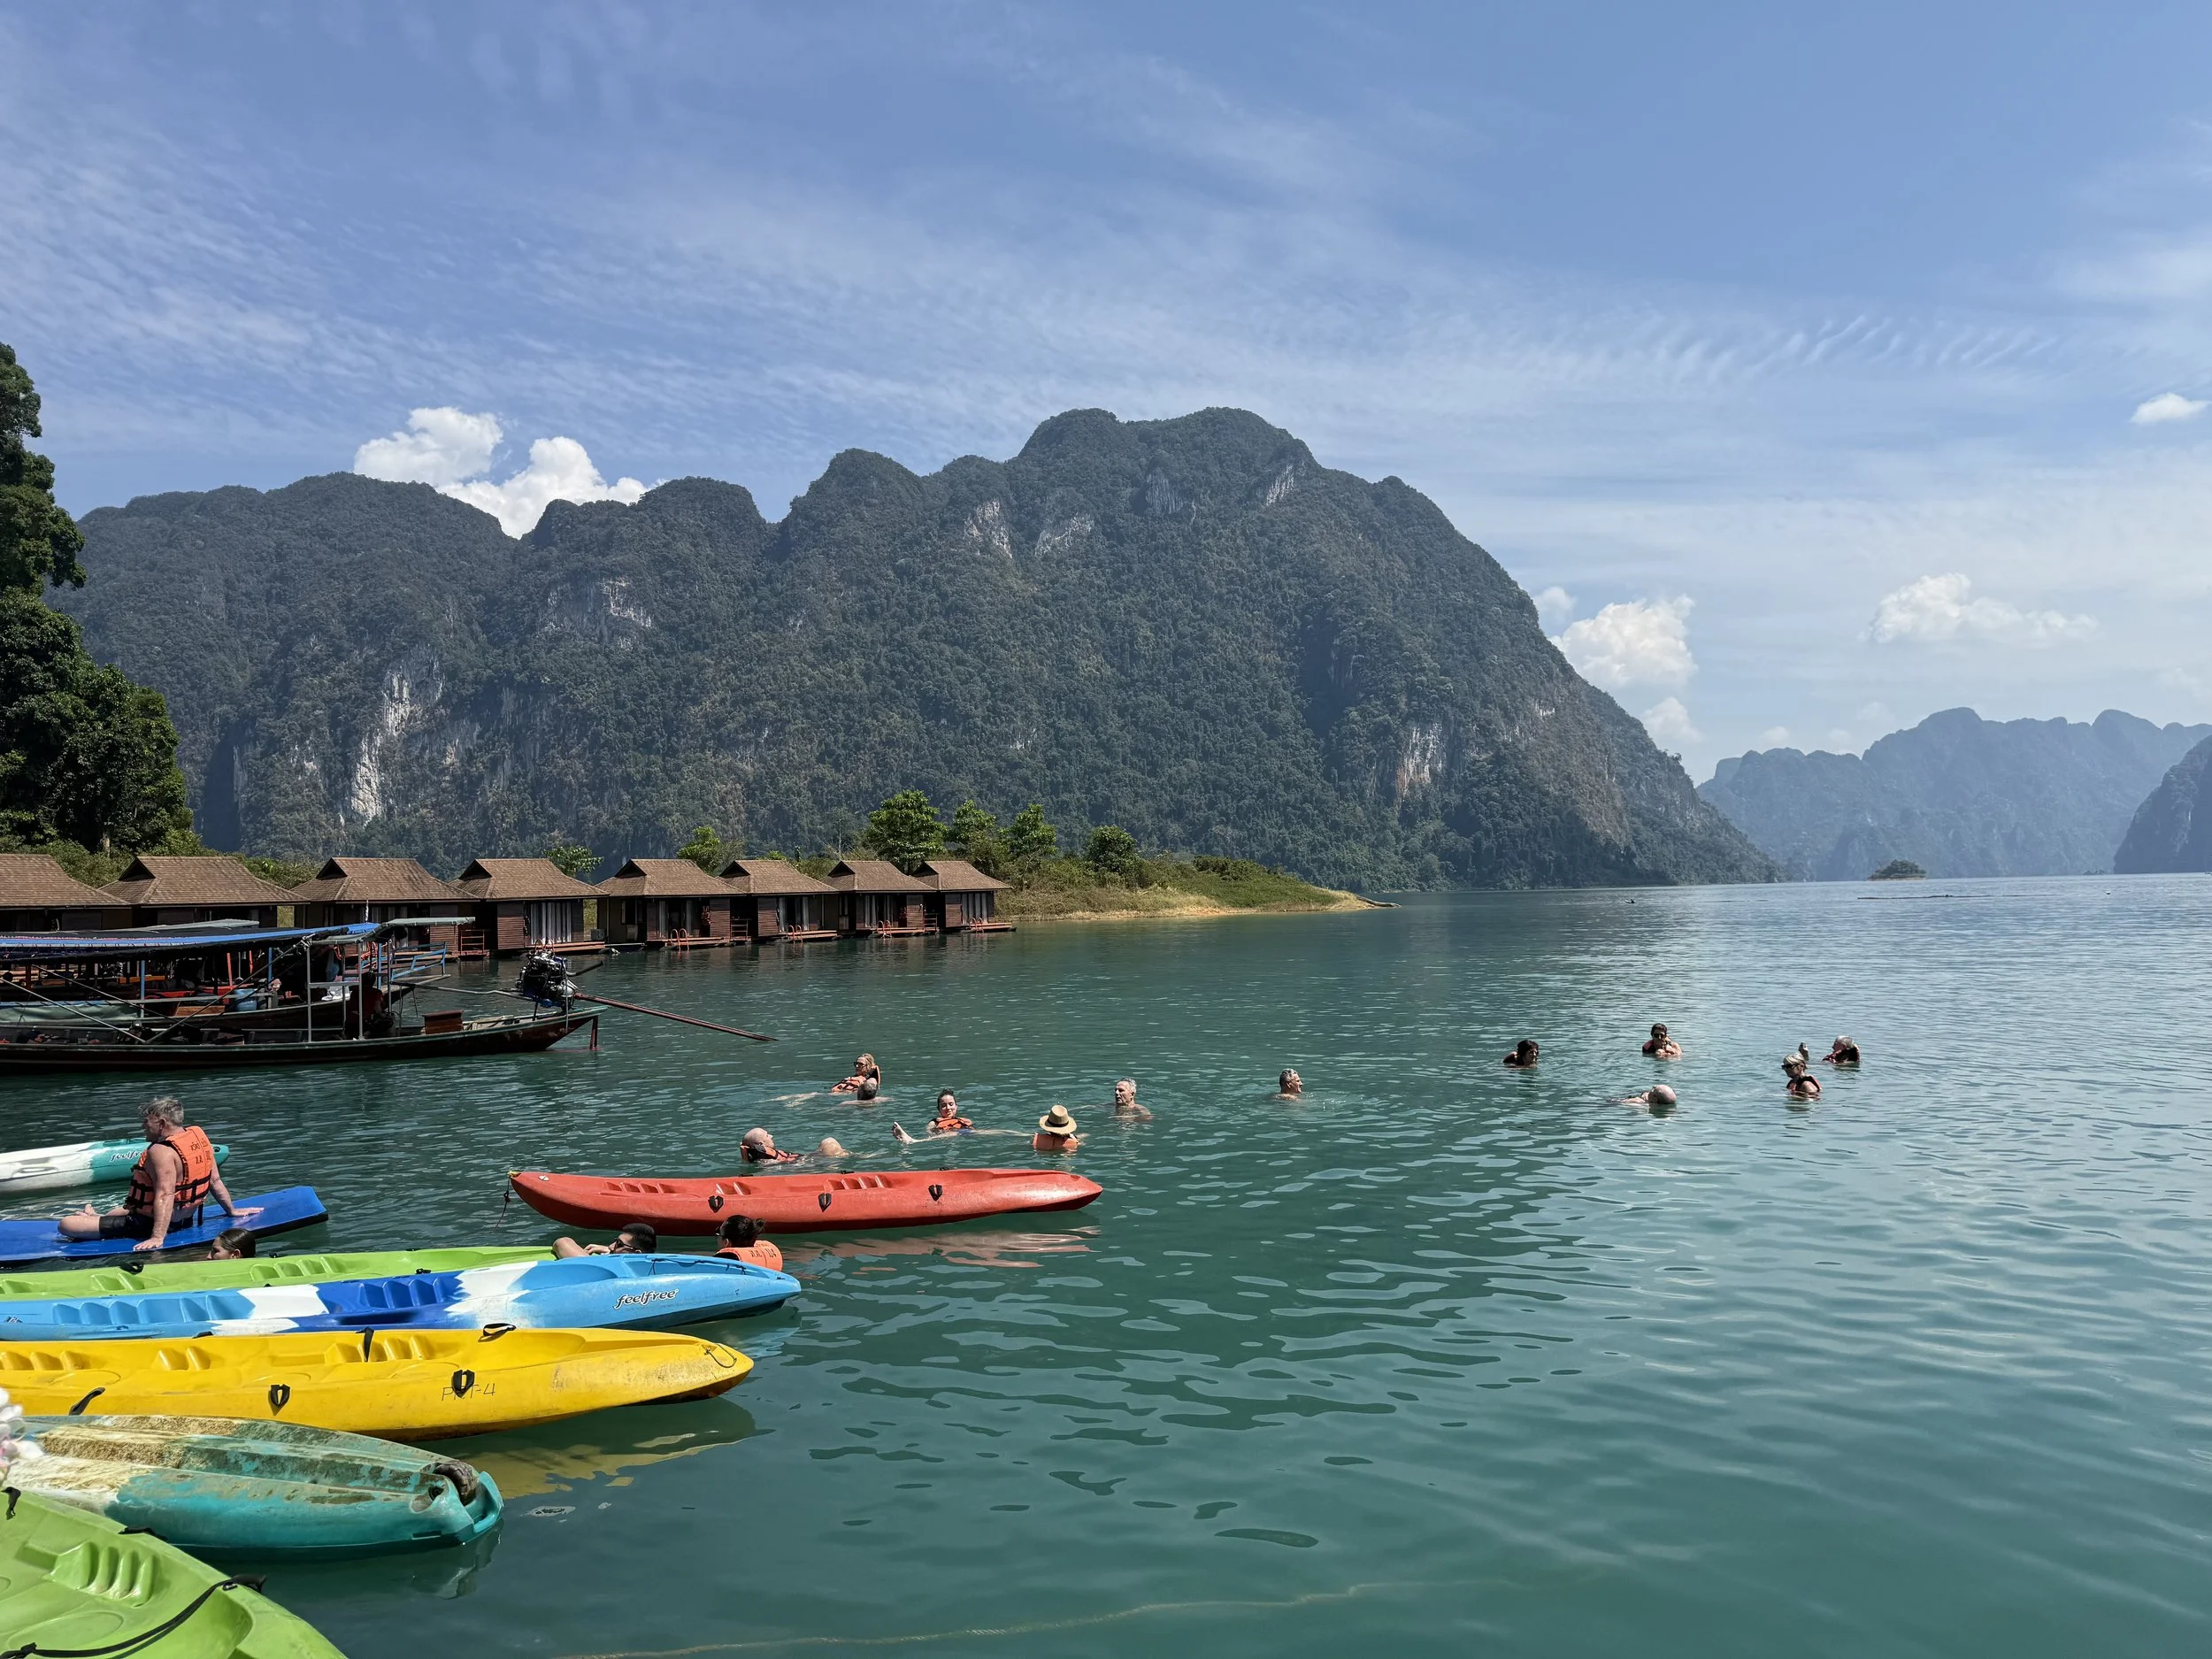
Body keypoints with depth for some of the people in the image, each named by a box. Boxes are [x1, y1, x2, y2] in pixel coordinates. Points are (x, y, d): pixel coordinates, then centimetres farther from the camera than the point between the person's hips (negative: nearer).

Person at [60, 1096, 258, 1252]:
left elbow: (165, 1195, -34)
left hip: (148, 1224, -9)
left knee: (67, 1224, -6)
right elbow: (215, 1180, 7)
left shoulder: (161, 1151, -24)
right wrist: (231, 1210, 16)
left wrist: (158, 1237, -40)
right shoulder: (199, 1136, 0)